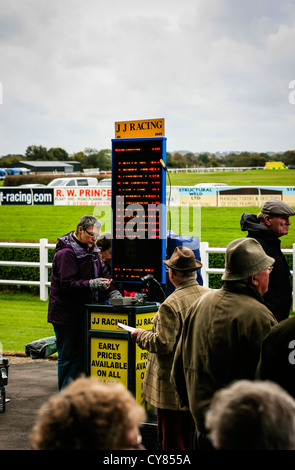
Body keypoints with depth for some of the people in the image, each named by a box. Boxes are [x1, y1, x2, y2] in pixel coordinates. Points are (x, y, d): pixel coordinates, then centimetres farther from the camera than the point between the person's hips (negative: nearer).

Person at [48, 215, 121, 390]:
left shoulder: (91, 250, 13)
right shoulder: (66, 253, -15)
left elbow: (103, 273, 11)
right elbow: (68, 283, -23)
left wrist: (113, 293, -5)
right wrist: (92, 284, -32)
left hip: (83, 313, 8)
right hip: (65, 315, -8)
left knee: (81, 355, 9)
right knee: (67, 356, 1)